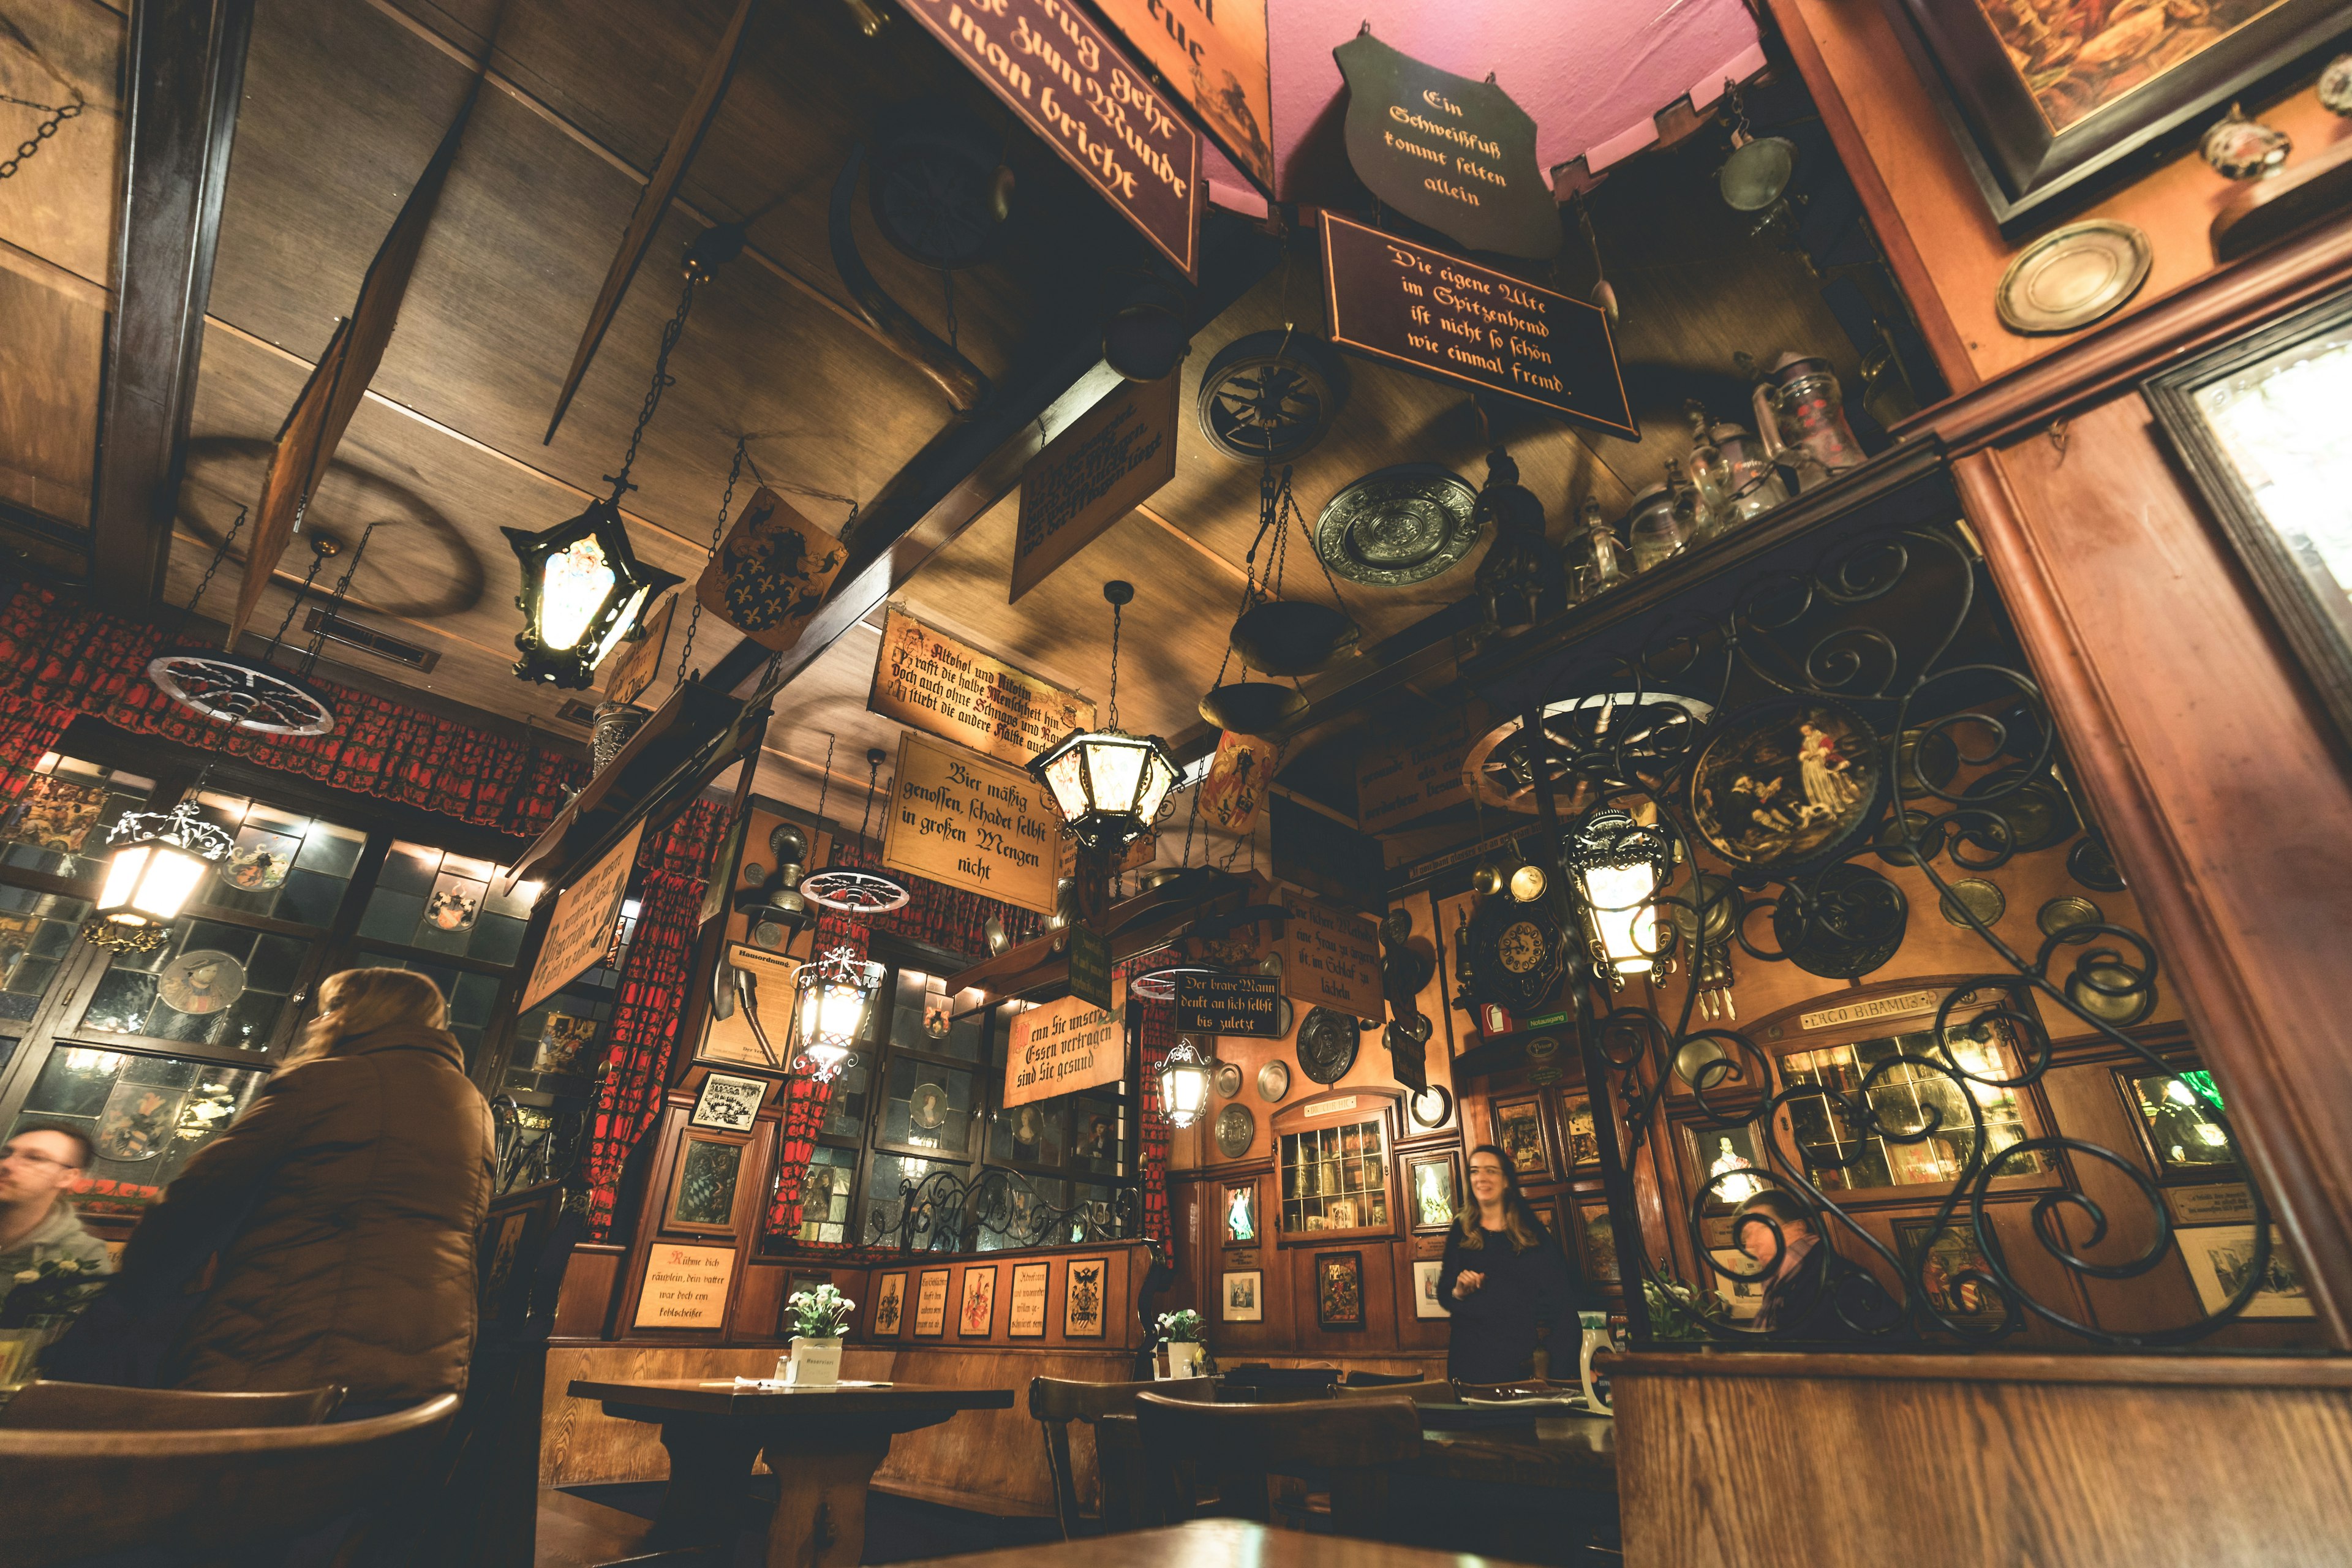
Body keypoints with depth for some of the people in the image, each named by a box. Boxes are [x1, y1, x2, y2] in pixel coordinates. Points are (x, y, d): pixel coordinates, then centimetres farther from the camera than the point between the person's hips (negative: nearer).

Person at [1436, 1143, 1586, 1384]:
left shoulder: (1533, 1231, 1)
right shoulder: (1461, 1231, 3)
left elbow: (1562, 1293, 2)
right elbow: (1444, 1295, 7)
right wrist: (1458, 1292, -14)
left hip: (1521, 1354, -1)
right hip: (1470, 1354, 1)